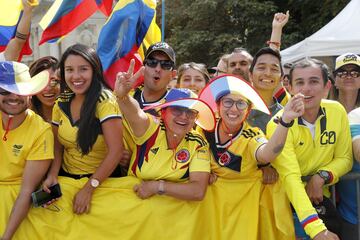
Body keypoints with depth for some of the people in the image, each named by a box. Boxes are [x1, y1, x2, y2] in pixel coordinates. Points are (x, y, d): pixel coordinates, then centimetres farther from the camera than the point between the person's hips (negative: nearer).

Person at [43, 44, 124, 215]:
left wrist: (89, 188, -20)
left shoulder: (105, 101, -15)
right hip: (66, 177, 5)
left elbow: (115, 151, -20)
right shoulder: (61, 104, 2)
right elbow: (58, 145, 8)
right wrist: (52, 175, -11)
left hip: (102, 180, -5)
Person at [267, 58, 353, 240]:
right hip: (286, 200, -4)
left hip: (320, 198, 4)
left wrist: (321, 177, -18)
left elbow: (344, 158, 3)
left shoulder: (337, 111, -8)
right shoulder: (279, 124, -21)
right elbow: (290, 177, -29)